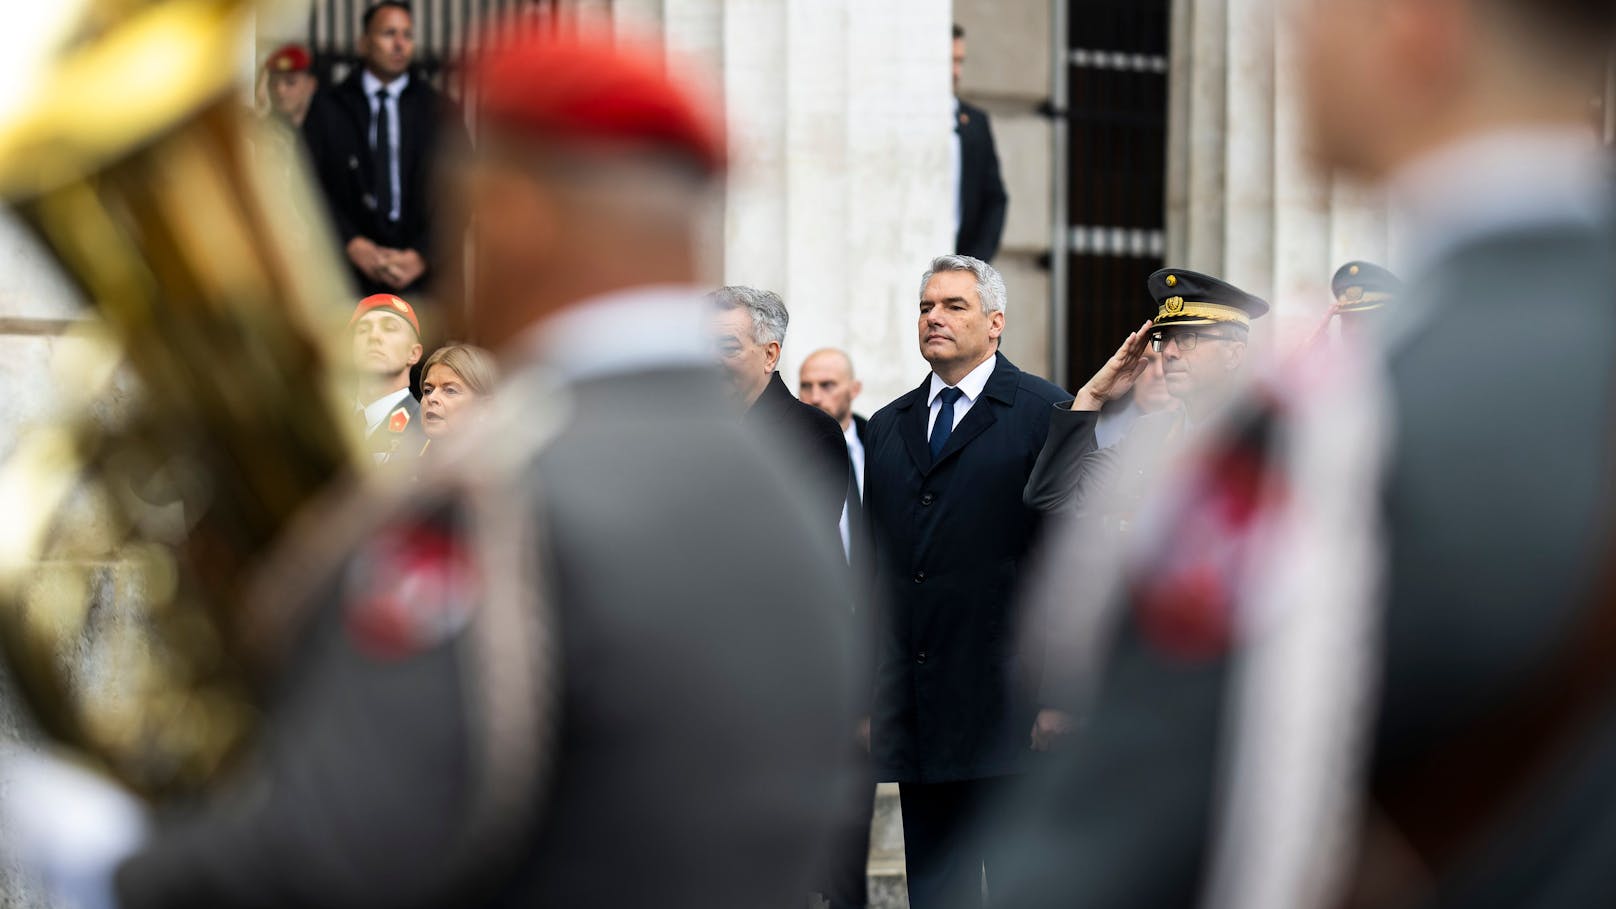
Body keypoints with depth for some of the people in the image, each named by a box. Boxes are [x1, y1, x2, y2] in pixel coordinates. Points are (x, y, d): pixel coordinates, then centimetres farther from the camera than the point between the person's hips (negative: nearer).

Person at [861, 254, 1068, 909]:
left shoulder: (1046, 413, -1)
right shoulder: (887, 429, 17)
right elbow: (877, 570, 17)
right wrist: (866, 696, 11)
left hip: (1005, 707, -5)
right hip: (916, 715, 5)